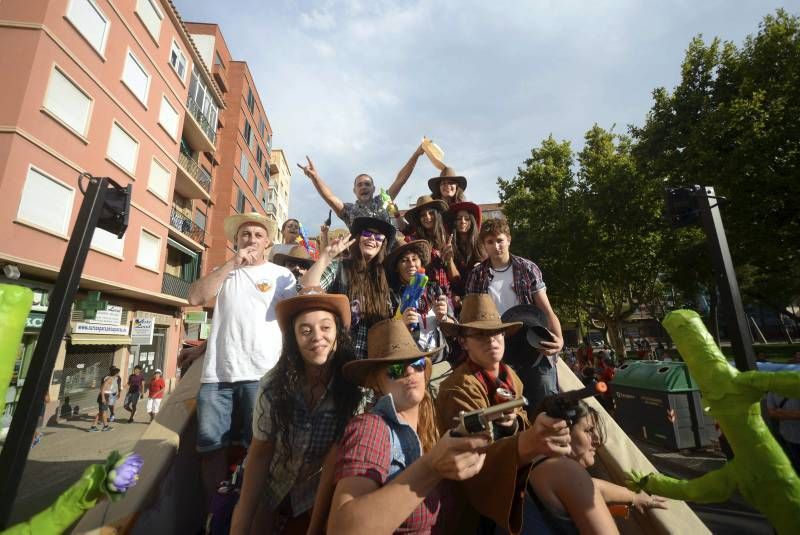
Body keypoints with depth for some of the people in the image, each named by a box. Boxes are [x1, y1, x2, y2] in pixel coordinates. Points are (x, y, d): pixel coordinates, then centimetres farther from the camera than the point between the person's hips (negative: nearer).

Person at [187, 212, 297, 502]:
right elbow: (195, 297, -2)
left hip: (261, 374, -2)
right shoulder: (223, 272, 16)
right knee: (212, 447, 9)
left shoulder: (281, 275, 8)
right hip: (217, 375, 3)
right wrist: (232, 264, -7)